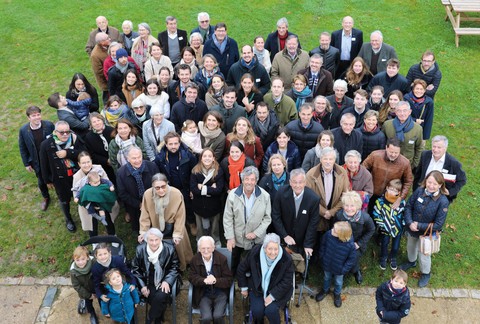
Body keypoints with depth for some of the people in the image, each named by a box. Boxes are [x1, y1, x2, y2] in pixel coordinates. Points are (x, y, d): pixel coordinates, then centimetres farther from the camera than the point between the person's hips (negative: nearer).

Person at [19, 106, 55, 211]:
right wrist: (26, 164, -1)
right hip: (37, 162, 1)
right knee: (41, 182, 22)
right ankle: (46, 198, 51)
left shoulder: (49, 125, -19)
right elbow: (22, 148, -4)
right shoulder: (23, 130, -17)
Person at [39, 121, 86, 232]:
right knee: (64, 200, 18)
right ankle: (68, 220, 45)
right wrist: (48, 180, 3)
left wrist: (67, 153, -32)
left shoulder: (75, 138, -14)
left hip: (77, 175, 1)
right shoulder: (46, 145, -16)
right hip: (60, 179, -1)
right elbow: (44, 165, -5)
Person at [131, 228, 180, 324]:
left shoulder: (169, 249, -8)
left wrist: (167, 281, -11)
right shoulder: (140, 249, -4)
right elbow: (135, 269, 7)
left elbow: (175, 267, 3)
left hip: (164, 281, -1)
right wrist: (142, 285, -2)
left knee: (161, 297, -28)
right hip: (148, 282, 1)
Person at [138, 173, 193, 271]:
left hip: (173, 229, -1)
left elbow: (180, 217, -17)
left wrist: (177, 234, -17)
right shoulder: (147, 194, -20)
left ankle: (181, 267, 47)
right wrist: (143, 232, -11)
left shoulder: (176, 194, -26)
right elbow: (145, 215, -7)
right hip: (156, 229, 1)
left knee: (177, 248, 19)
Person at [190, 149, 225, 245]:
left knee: (214, 226, 17)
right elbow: (193, 189, -17)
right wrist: (211, 189, -20)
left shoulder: (218, 171, -11)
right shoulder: (195, 171, -9)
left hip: (214, 206, 0)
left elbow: (219, 190, -18)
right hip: (199, 205, 1)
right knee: (200, 227, 16)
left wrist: (203, 188, -19)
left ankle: (216, 242, 41)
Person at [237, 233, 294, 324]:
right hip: (257, 288, 1)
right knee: (257, 310, -19)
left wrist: (272, 296, -16)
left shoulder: (287, 259, -21)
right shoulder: (255, 253, -17)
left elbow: (286, 281, -12)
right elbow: (242, 269, 1)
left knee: (271, 310, -25)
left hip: (277, 291, -1)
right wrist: (244, 288, 7)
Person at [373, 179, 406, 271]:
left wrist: (404, 224, -1)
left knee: (396, 244, 19)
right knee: (385, 242, 19)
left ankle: (393, 258, 46)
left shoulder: (402, 202, -16)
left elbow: (405, 213, 0)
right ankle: (383, 257, 45)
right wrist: (381, 224, -13)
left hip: (398, 228, 1)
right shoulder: (381, 201, -20)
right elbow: (376, 214, -9)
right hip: (386, 228, -1)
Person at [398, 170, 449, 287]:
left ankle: (426, 273, 48)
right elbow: (409, 206, -8)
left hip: (427, 234, -3)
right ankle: (411, 261, 63)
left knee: (424, 255, 17)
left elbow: (438, 225, -22)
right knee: (410, 247, 30)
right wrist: (410, 223, -20)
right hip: (412, 229, 4)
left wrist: (419, 226, -22)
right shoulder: (419, 190, -21)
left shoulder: (443, 201, -28)